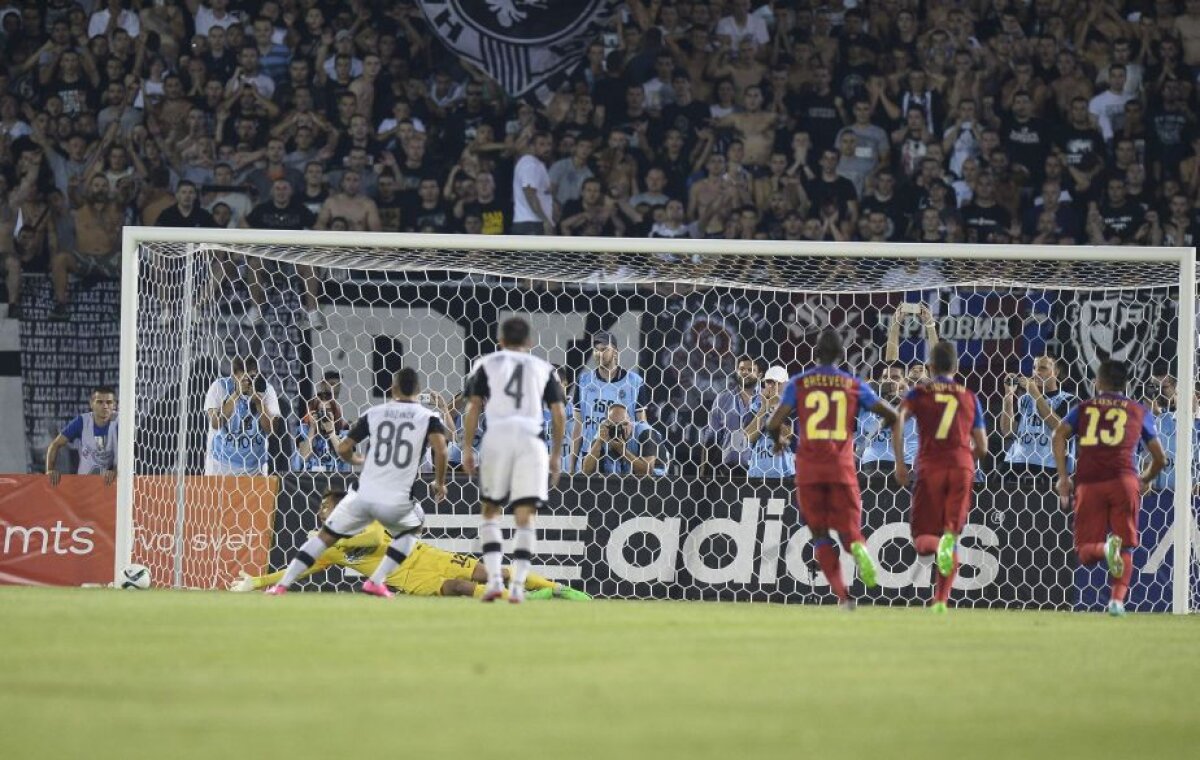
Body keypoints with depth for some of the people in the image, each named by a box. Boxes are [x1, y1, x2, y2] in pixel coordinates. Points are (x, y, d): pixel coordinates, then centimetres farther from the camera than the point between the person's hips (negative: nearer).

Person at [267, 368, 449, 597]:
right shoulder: (429, 417, 3)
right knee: (411, 529, 31)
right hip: (398, 501, -1)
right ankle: (377, 581, 16)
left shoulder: (375, 413, 10)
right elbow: (440, 450, -15)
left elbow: (343, 449, 10)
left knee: (325, 535, 17)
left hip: (364, 496, 1)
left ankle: (282, 584, 8)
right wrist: (439, 483, 1)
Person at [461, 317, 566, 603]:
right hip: (531, 440, 1)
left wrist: (467, 448, 5)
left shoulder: (486, 364, 13)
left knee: (490, 512, 11)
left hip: (497, 437, -1)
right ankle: (518, 585, -9)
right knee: (525, 517, 2)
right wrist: (556, 455, 19)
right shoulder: (544, 369, 18)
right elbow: (558, 415, 12)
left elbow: (473, 408, 3)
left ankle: (494, 579, -3)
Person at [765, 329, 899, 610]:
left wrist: (778, 440, 18)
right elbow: (891, 415, 4)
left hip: (808, 469, 0)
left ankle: (842, 595, -6)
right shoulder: (853, 384, 6)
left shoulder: (799, 383, 3)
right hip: (842, 468, 0)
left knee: (820, 534, 9)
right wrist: (886, 425, 28)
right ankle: (858, 549, -30)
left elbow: (775, 423, -5)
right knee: (849, 529, 8)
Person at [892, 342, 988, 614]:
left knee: (923, 536, 4)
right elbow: (982, 447, 15)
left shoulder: (919, 393, 8)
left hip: (930, 467, -2)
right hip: (962, 467, 2)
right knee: (952, 529, 9)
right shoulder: (970, 397, 15)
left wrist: (899, 462, -9)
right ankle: (941, 600, -5)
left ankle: (936, 543, -35)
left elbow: (898, 420, -11)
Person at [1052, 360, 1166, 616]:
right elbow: (1160, 458, 21)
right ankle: (1117, 599, -12)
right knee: (1126, 546, 7)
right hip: (1123, 480, 0)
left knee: (1085, 552, 4)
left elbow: (1059, 435, 1)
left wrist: (1063, 477, -1)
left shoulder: (1084, 408, 18)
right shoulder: (1139, 411, 19)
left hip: (1088, 483, 0)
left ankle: (1104, 548, -29)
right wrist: (1146, 480, 40)